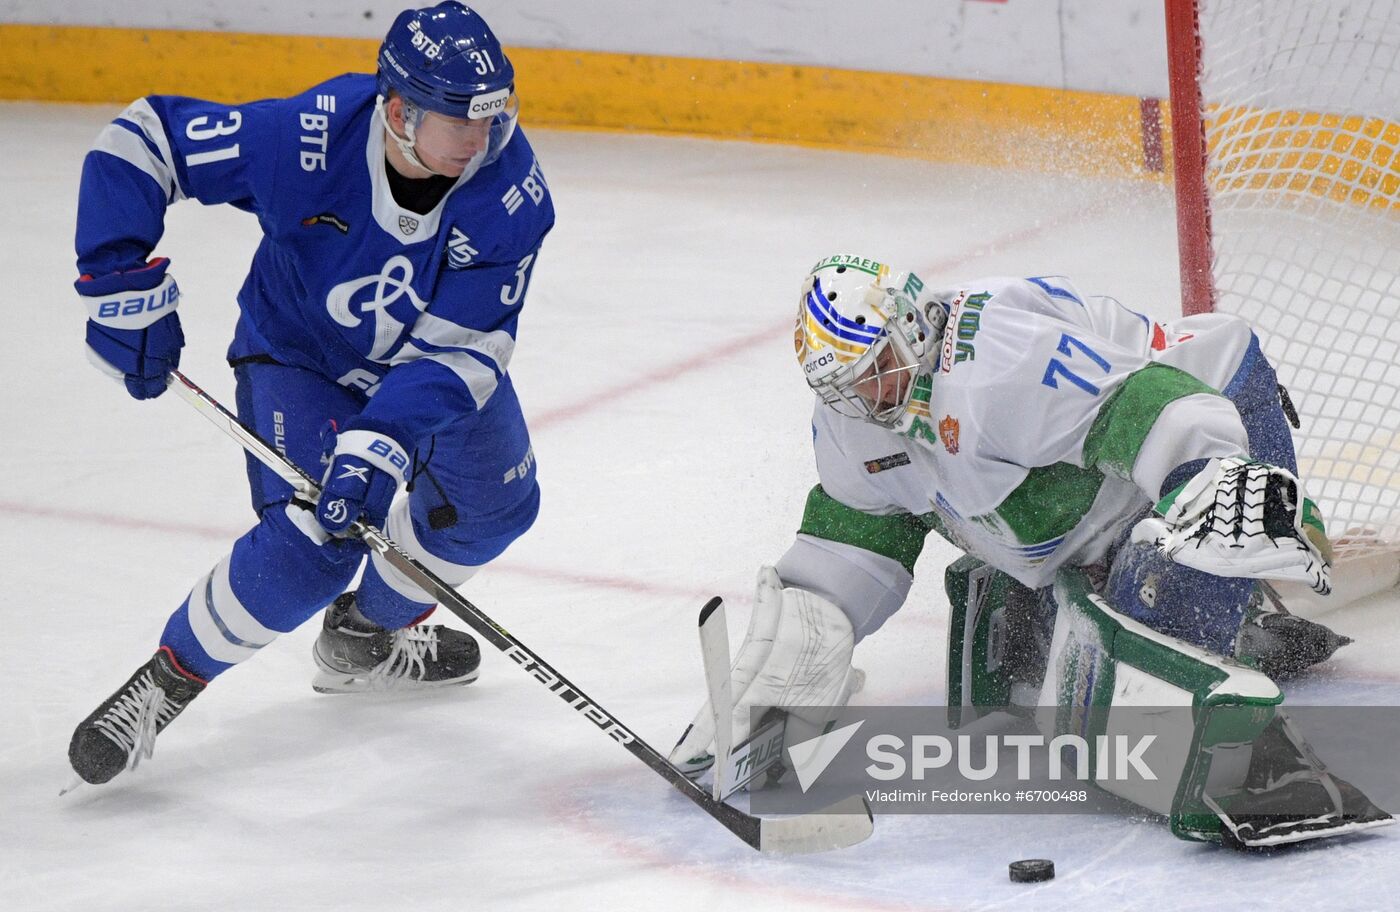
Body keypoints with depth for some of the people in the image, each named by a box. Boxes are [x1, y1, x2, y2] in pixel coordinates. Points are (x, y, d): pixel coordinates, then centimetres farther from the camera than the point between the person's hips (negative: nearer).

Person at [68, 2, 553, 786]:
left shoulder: (511, 192, -30)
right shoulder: (306, 140, -36)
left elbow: (458, 348, -30)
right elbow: (141, 141, -27)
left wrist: (383, 443, -43)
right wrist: (123, 283, -31)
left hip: (428, 351, 4)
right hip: (300, 352, -4)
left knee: (494, 500, 2)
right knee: (314, 543, -21)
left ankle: (370, 635, 28)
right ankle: (167, 680, -4)